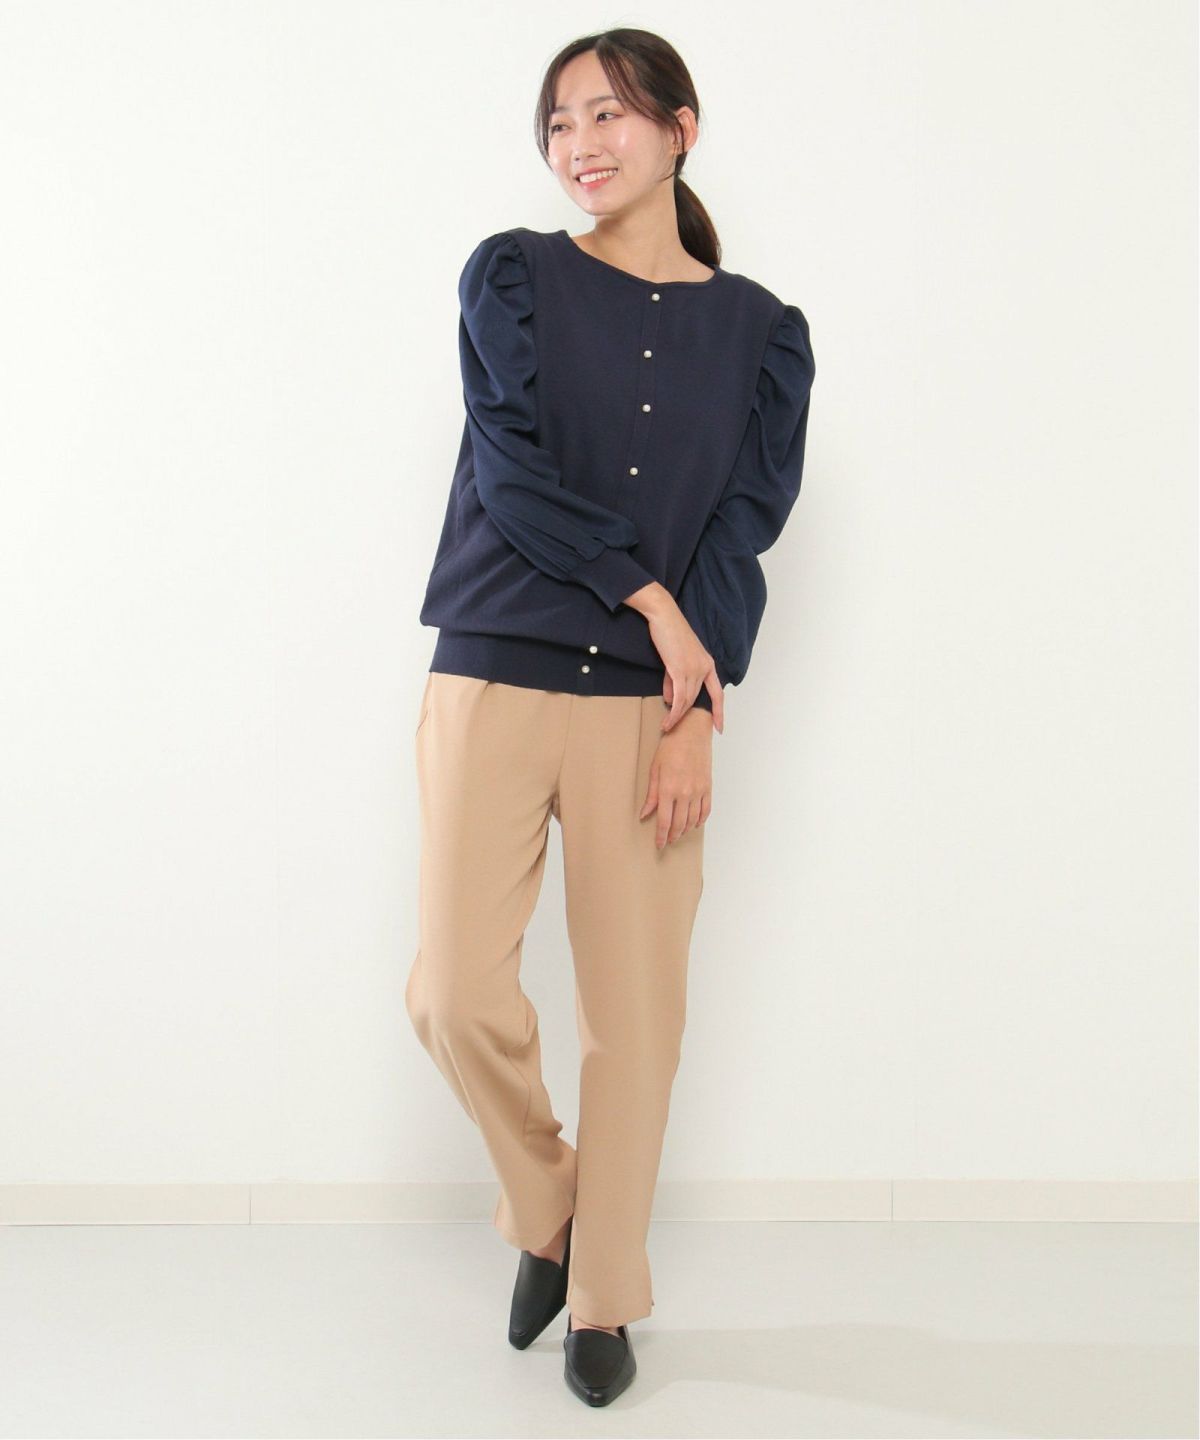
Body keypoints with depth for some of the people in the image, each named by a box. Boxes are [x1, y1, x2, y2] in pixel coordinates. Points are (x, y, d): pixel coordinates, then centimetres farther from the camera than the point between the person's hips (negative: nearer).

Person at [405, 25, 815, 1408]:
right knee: (457, 993, -9)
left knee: (635, 1009, 2)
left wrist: (698, 712, -10)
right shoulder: (511, 275, 6)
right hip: (496, 681, 0)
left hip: (649, 704, 1)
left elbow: (746, 527, 1)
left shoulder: (762, 330, 8)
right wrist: (650, 598, -11)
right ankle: (545, 1211, 22)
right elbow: (509, 467, -5)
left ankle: (605, 1295, 23)